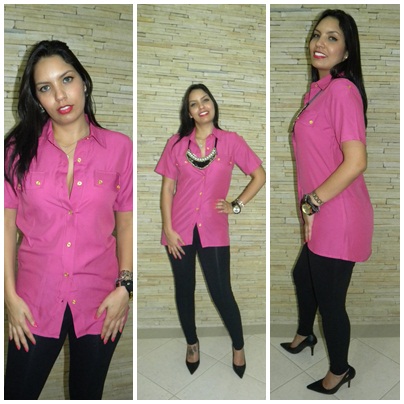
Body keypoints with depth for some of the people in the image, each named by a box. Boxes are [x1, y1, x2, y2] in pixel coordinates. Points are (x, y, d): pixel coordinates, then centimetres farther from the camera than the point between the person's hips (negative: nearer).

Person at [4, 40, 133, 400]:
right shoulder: (20, 149, -4)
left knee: (87, 394, 21)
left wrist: (124, 286, -8)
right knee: (17, 393, 17)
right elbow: (8, 224, -1)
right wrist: (11, 295, -3)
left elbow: (126, 223, -2)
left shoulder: (118, 147, -6)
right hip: (37, 299, 1)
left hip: (100, 301, 0)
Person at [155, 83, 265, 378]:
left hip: (213, 230, -1)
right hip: (180, 229, 2)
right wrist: (168, 229, -5)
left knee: (222, 293, 2)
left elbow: (260, 176, 5)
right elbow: (167, 188, 1)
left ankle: (238, 347, 30)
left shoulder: (231, 141, -1)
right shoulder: (176, 144, 2)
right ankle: (192, 343, 38)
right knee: (184, 291, 13)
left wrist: (237, 205, -2)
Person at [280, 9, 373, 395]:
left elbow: (356, 162, -25)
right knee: (302, 275, 26)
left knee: (330, 298, 8)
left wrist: (311, 204, -17)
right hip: (319, 215, 9)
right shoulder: (318, 88, 11)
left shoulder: (342, 90, -18)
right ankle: (304, 335, 54)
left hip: (337, 216, -9)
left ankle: (339, 370, 36)